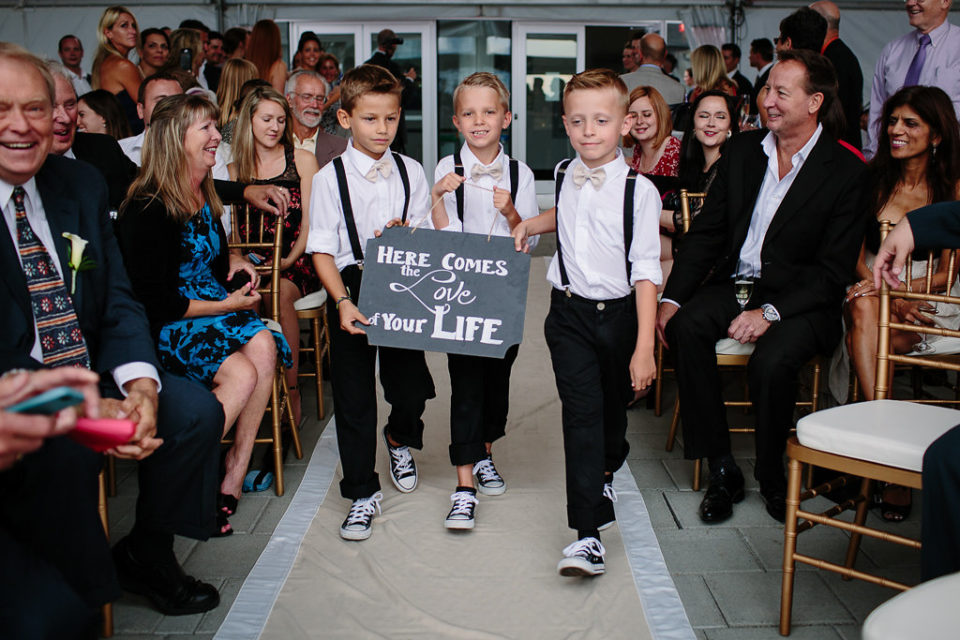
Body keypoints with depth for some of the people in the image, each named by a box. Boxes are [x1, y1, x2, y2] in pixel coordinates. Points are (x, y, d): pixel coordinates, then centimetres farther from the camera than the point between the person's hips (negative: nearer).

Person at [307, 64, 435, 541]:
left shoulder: (411, 172, 5)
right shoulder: (330, 178, -4)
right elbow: (322, 251, -7)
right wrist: (343, 301, -18)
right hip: (350, 289, -2)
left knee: (411, 385, 6)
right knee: (353, 394, 3)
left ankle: (400, 440, 43)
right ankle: (363, 493, 16)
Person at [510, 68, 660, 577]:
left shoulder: (639, 190, -12)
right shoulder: (564, 176, 2)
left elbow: (645, 269, -14)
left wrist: (644, 346, -18)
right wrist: (530, 224, 11)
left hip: (619, 312, -1)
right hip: (569, 311, 2)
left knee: (613, 405, 17)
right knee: (581, 410, -10)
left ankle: (606, 470, 50)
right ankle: (587, 534, -11)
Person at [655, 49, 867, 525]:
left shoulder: (846, 172, -5)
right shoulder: (741, 150, 9)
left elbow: (833, 270, -10)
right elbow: (705, 232, 7)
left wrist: (770, 312, -23)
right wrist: (671, 298, -7)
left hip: (800, 298, -4)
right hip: (734, 284, 4)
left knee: (772, 360, -33)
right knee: (686, 326, -27)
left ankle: (773, 478, -5)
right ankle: (722, 471, -16)